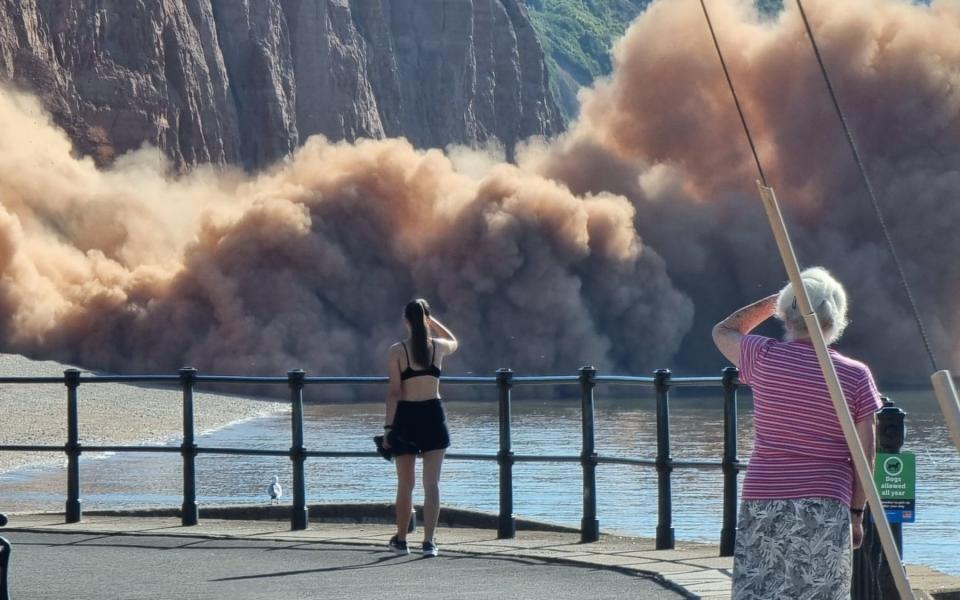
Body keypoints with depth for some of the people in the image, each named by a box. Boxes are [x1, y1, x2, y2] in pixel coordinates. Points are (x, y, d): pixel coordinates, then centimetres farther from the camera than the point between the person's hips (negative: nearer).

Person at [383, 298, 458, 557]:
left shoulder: (397, 350, -7)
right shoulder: (438, 347, -1)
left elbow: (394, 392, -8)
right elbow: (454, 342, 26)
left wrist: (388, 426, -5)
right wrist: (432, 321, 24)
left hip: (406, 417, -1)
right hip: (433, 415, 1)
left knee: (405, 484, 11)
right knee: (432, 483, 0)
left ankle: (401, 540, 23)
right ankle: (429, 541, -8)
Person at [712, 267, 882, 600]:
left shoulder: (765, 358, -3)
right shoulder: (856, 376, -1)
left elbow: (723, 331, 19)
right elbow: (865, 455, 0)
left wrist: (773, 301, 21)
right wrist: (857, 512, 9)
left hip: (764, 503, 0)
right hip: (826, 509, 0)